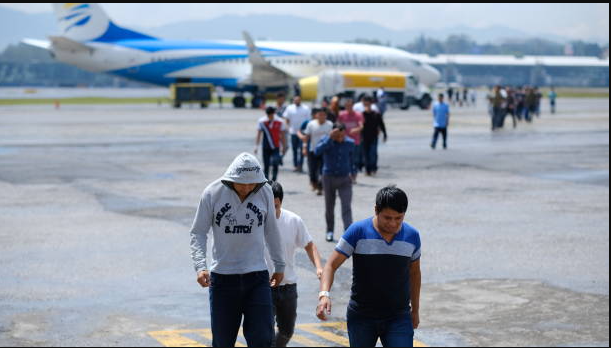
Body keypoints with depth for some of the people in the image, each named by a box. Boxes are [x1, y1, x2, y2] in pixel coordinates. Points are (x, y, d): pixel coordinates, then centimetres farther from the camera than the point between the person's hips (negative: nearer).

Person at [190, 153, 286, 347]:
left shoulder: (264, 192, -1)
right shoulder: (213, 193, -7)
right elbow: (198, 232, -3)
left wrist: (279, 265, 19)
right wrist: (200, 266, -17)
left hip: (257, 277, 1)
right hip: (222, 278, -1)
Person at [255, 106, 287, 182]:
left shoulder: (280, 122, -3)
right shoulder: (262, 122, -3)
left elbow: (282, 135, 5)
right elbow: (258, 135, 0)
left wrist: (284, 147, 7)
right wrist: (256, 146, -6)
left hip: (275, 148, -1)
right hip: (266, 147, 1)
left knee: (275, 165, -12)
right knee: (266, 166, 3)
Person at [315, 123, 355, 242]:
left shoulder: (350, 143, -2)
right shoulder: (326, 141, -10)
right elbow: (318, 151, -32)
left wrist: (351, 173, 24)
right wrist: (330, 138, -35)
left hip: (345, 179, 0)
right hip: (329, 177, 0)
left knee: (347, 207, -10)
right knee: (329, 207, 10)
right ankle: (330, 231, 28)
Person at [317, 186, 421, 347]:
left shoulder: (412, 236, -1)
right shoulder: (358, 231, -11)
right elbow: (331, 265, -10)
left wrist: (415, 309, 21)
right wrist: (324, 294, -27)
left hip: (399, 318, 1)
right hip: (361, 317, -1)